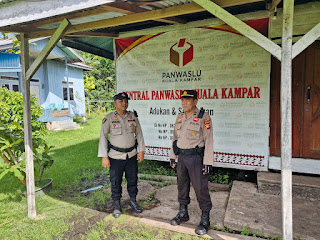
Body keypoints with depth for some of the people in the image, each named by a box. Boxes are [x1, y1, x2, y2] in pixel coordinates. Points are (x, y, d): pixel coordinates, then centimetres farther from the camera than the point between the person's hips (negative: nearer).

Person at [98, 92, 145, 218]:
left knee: (133, 179, 14)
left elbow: (139, 133, 7)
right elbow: (103, 137, -8)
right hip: (115, 157, -3)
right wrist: (104, 157, -12)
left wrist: (141, 150, 2)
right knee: (115, 182, 9)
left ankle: (133, 200, 36)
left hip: (132, 155, 3)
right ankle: (117, 205, 29)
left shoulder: (133, 116, 1)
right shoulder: (108, 118, -8)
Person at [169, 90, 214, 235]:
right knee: (182, 185, 15)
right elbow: (175, 137, 14)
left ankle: (205, 219, 19)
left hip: (196, 158, -6)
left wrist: (208, 162, -16)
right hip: (181, 158, 6)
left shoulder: (203, 117, -11)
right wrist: (172, 156, 12)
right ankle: (183, 213, 33)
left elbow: (208, 140, -13)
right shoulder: (180, 117, 8)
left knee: (200, 188, 1)